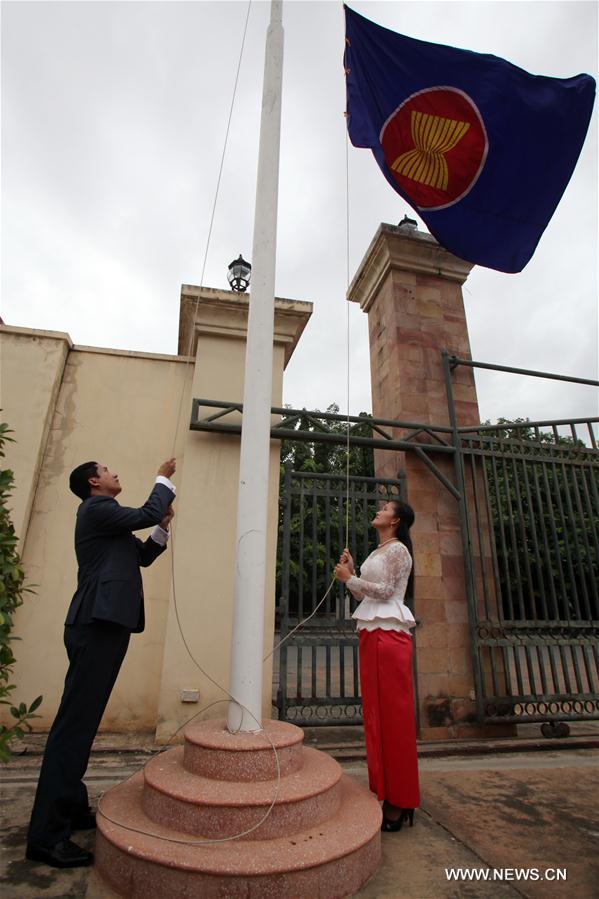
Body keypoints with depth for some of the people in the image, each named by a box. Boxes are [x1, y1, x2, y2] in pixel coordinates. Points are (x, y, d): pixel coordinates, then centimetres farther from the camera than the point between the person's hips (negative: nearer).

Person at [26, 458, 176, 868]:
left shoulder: (108, 516, 22)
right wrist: (164, 479, -1)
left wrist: (163, 526, 9)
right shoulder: (96, 507, -8)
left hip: (105, 623, 10)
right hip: (98, 624, -10)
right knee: (74, 722, -7)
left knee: (83, 721, 15)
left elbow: (143, 556, 24)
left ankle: (72, 808, 26)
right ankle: (47, 834, -1)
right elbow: (147, 513, -16)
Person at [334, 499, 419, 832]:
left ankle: (397, 805, 8)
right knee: (376, 712, 12)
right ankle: (384, 793, 22)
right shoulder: (378, 552, 21)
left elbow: (386, 591, -15)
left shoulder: (398, 549, -5)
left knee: (392, 713, -3)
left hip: (389, 633, -9)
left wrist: (349, 578, -9)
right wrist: (350, 571, 9)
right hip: (372, 633, 9)